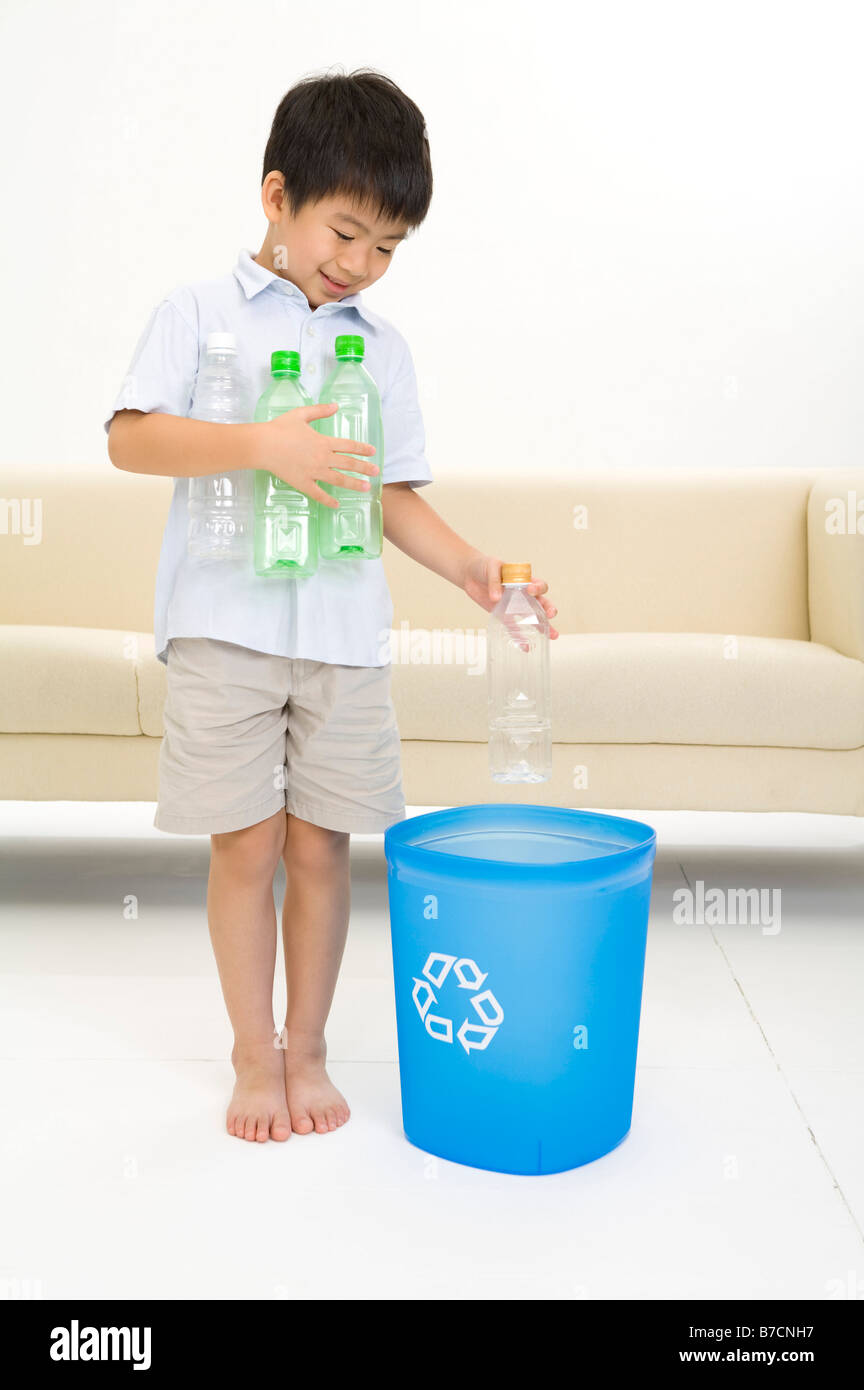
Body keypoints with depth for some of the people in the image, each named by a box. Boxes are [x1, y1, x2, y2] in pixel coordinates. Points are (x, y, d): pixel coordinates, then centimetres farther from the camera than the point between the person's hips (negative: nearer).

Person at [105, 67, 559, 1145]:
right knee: (247, 847, 4)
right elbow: (130, 438, -9)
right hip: (224, 625, -3)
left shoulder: (381, 346, 14)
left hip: (343, 631, 3)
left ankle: (306, 1051, 25)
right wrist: (262, 444, -21)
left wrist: (468, 567, -3)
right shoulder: (198, 313, 3)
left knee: (321, 846, 7)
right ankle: (254, 1057, 22)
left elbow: (393, 493, 13)